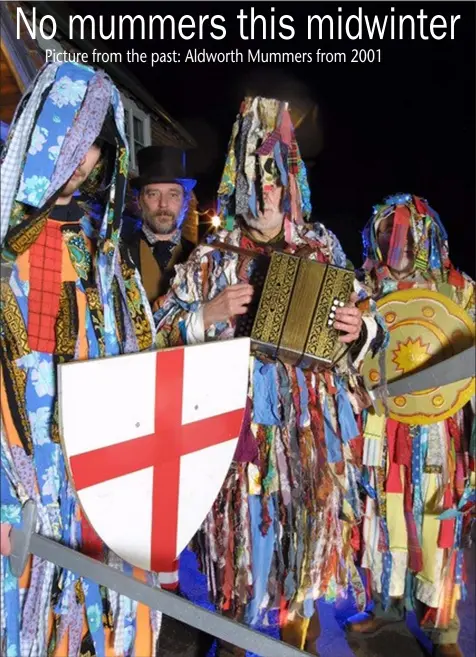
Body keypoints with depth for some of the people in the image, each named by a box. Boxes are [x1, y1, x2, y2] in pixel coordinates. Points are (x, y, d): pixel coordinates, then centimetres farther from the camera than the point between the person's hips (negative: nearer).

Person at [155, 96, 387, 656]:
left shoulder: (323, 251, 7)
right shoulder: (209, 258, 3)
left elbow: (371, 327, 13)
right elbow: (162, 328, 4)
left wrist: (360, 328, -9)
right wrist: (210, 313, -12)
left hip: (311, 425, 2)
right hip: (238, 420, -1)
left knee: (310, 531, 12)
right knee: (241, 530, 7)